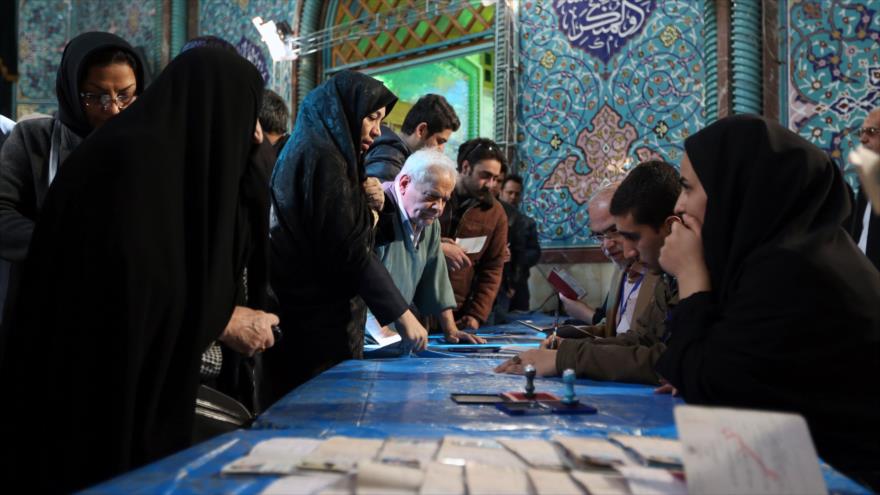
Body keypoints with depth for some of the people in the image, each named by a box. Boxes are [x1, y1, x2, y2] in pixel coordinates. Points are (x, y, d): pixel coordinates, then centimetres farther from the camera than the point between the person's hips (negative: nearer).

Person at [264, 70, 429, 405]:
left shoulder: (305, 152, 17)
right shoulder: (324, 158, -14)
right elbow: (348, 250, -20)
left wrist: (367, 209, 8)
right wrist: (400, 314, -16)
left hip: (299, 317, 10)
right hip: (321, 325, -10)